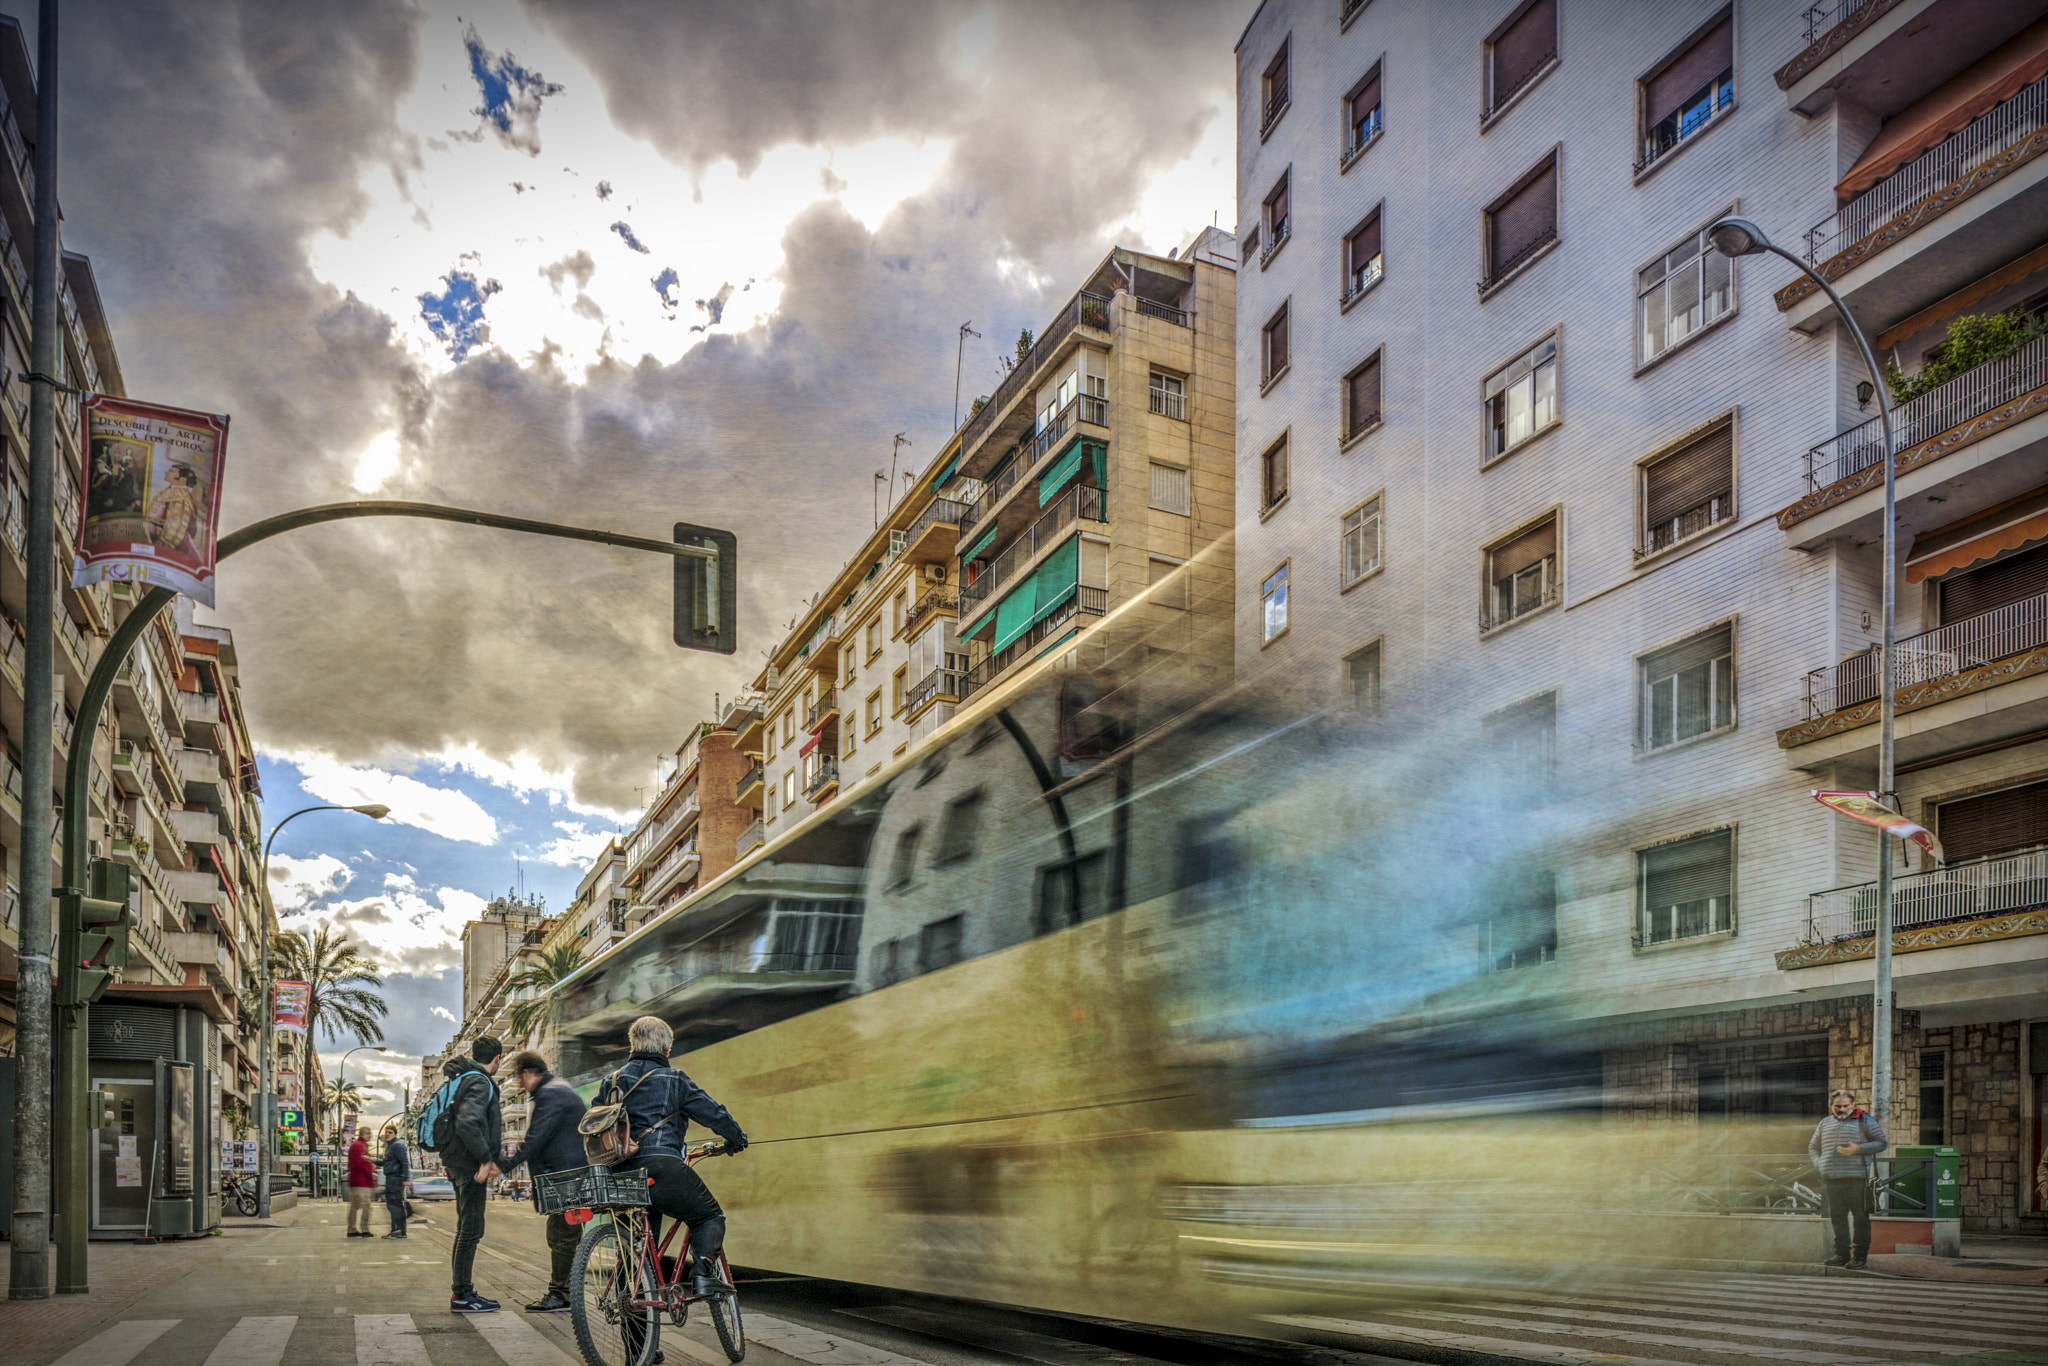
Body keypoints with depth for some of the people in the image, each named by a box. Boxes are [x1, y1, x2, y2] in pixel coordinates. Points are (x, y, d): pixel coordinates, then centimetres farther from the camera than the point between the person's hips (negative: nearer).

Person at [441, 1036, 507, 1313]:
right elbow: (467, 1124, -28)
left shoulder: (463, 1079, 17)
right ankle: (462, 1296, -4)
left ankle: (462, 1291, 21)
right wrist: (485, 1159, -21)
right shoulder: (480, 1083, -14)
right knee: (471, 1230, -6)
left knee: (467, 1229, 15)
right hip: (471, 1166, -10)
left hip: (458, 1165, 10)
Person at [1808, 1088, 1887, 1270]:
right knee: (1837, 1217, 7)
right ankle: (1842, 1254, 15)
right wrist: (1819, 1164, 7)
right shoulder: (1824, 1124, 17)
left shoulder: (1865, 1120, 4)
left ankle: (1860, 1256, 2)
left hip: (1856, 1178, -4)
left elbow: (1882, 1143, 0)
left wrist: (1858, 1149, -12)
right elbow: (1813, 1147, 26)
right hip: (1831, 1179, 5)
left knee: (1860, 1217, -4)